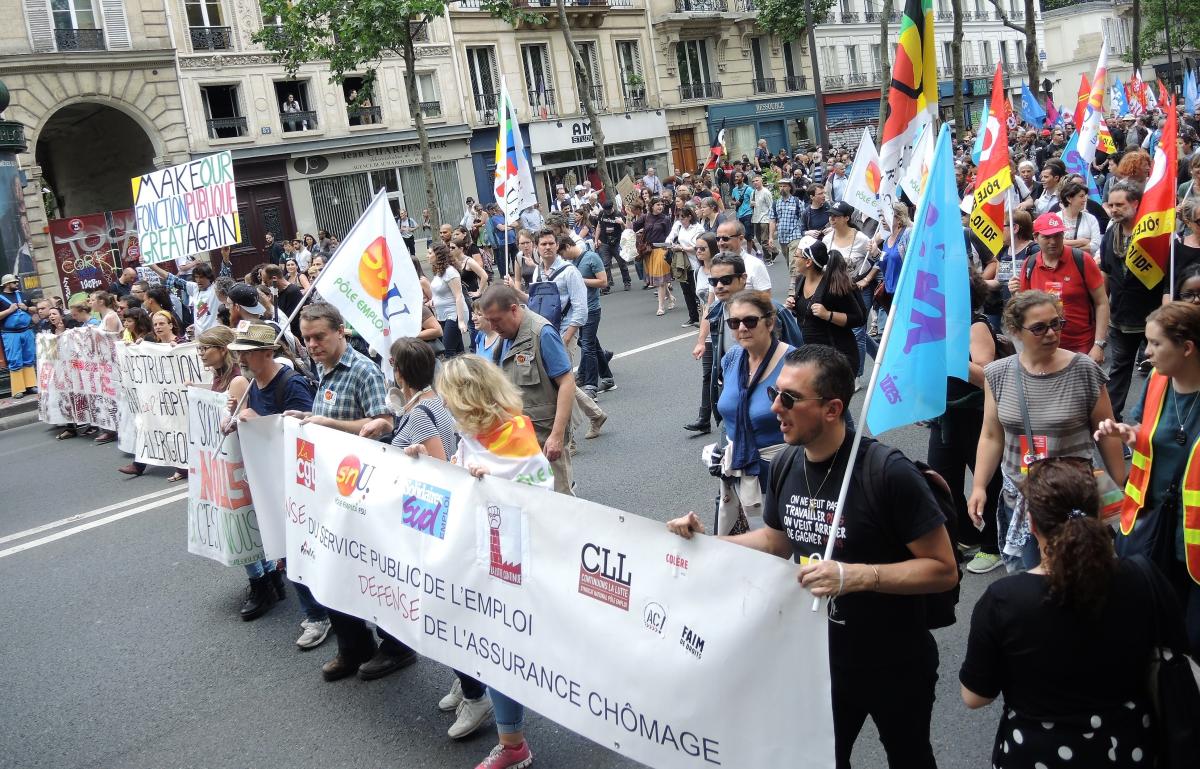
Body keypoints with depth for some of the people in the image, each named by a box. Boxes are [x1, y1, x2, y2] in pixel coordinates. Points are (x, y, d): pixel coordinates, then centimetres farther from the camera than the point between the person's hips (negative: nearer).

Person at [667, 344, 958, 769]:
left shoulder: (887, 472, -27)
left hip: (895, 666, -5)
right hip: (823, 658, 5)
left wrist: (858, 575, -35)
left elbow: (943, 569, -23)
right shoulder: (786, 464, -7)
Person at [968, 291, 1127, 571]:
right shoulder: (998, 374, -1)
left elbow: (1106, 433, -1)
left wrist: (1123, 488, 2)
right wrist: (979, 486, -2)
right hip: (1018, 499, 2)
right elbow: (991, 436, 5)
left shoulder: (1084, 371, -8)